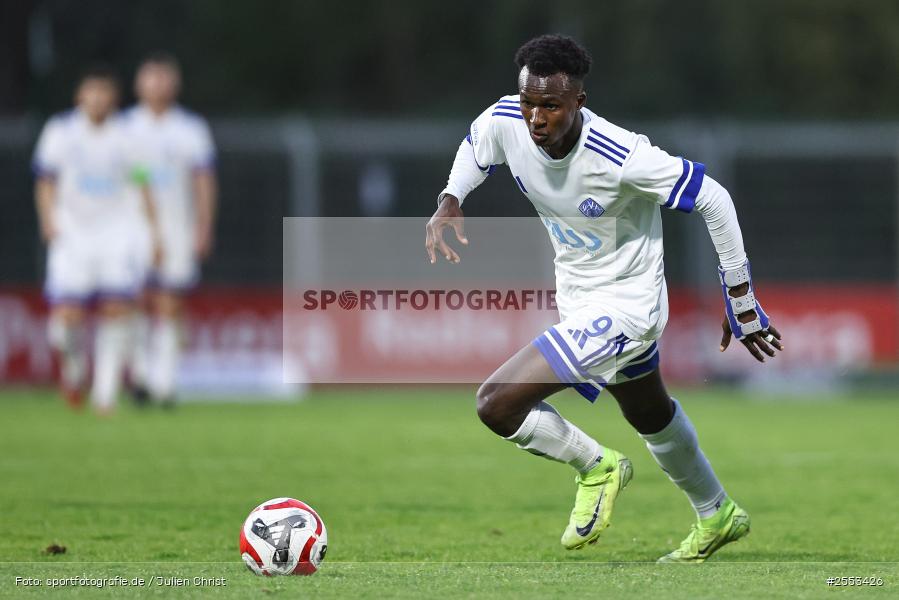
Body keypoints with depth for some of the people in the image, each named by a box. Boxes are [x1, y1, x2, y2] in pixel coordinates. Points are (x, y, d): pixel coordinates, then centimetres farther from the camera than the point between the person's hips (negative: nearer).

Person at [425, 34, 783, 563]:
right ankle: (719, 517, 54)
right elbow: (473, 149, 9)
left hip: (624, 308, -8)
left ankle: (597, 467, 7)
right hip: (577, 299, 8)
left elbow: (713, 199, -23)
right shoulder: (505, 121, -17)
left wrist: (740, 300, -18)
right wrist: (450, 202, -10)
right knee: (650, 415, 30)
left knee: (498, 404, -19)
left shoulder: (620, 157, -34)